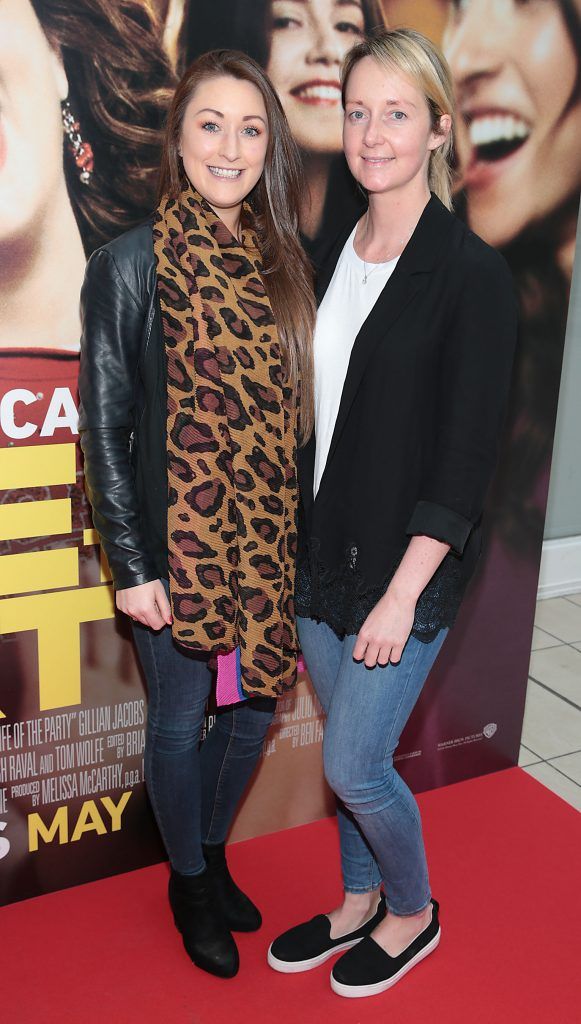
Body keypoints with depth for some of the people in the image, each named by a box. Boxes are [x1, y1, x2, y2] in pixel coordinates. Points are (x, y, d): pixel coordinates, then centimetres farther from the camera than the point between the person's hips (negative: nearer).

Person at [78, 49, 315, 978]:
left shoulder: (278, 265, 5)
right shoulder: (131, 265, -9)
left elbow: (290, 410, 8)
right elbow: (106, 426, -9)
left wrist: (296, 535, 5)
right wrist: (131, 564, -10)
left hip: (265, 543, 5)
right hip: (178, 545, -4)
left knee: (252, 708, 17)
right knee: (180, 723, 13)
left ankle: (213, 854, 44)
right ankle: (189, 885, 38)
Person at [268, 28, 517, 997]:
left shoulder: (473, 274, -13)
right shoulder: (332, 254, 6)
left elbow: (465, 454, -16)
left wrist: (403, 591, -17)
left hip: (407, 559, -6)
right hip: (321, 545, 6)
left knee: (354, 762, 2)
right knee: (347, 747, 18)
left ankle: (414, 913, 31)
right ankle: (359, 902, 41)